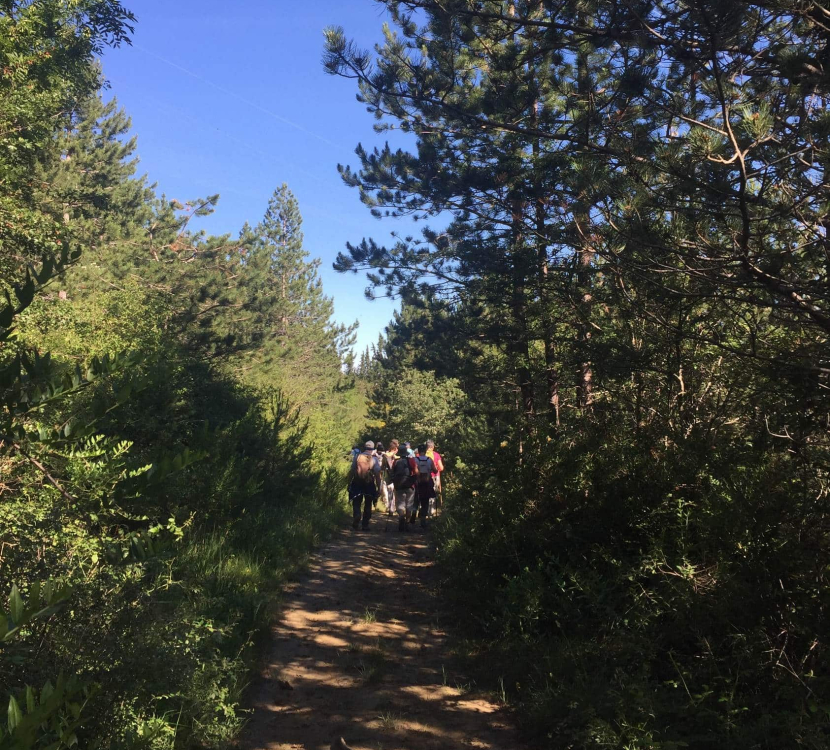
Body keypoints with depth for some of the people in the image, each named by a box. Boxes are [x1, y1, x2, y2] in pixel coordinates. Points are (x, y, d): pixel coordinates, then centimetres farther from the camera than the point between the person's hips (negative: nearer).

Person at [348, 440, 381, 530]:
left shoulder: (357, 457, -2)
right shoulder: (374, 459, -5)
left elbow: (351, 472, -2)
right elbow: (377, 475, -8)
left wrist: (349, 483, 6)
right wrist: (378, 488, -2)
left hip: (357, 483, 0)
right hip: (369, 485, 0)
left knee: (356, 503, 13)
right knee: (368, 505, 14)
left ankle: (356, 518, -13)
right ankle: (365, 525, 15)